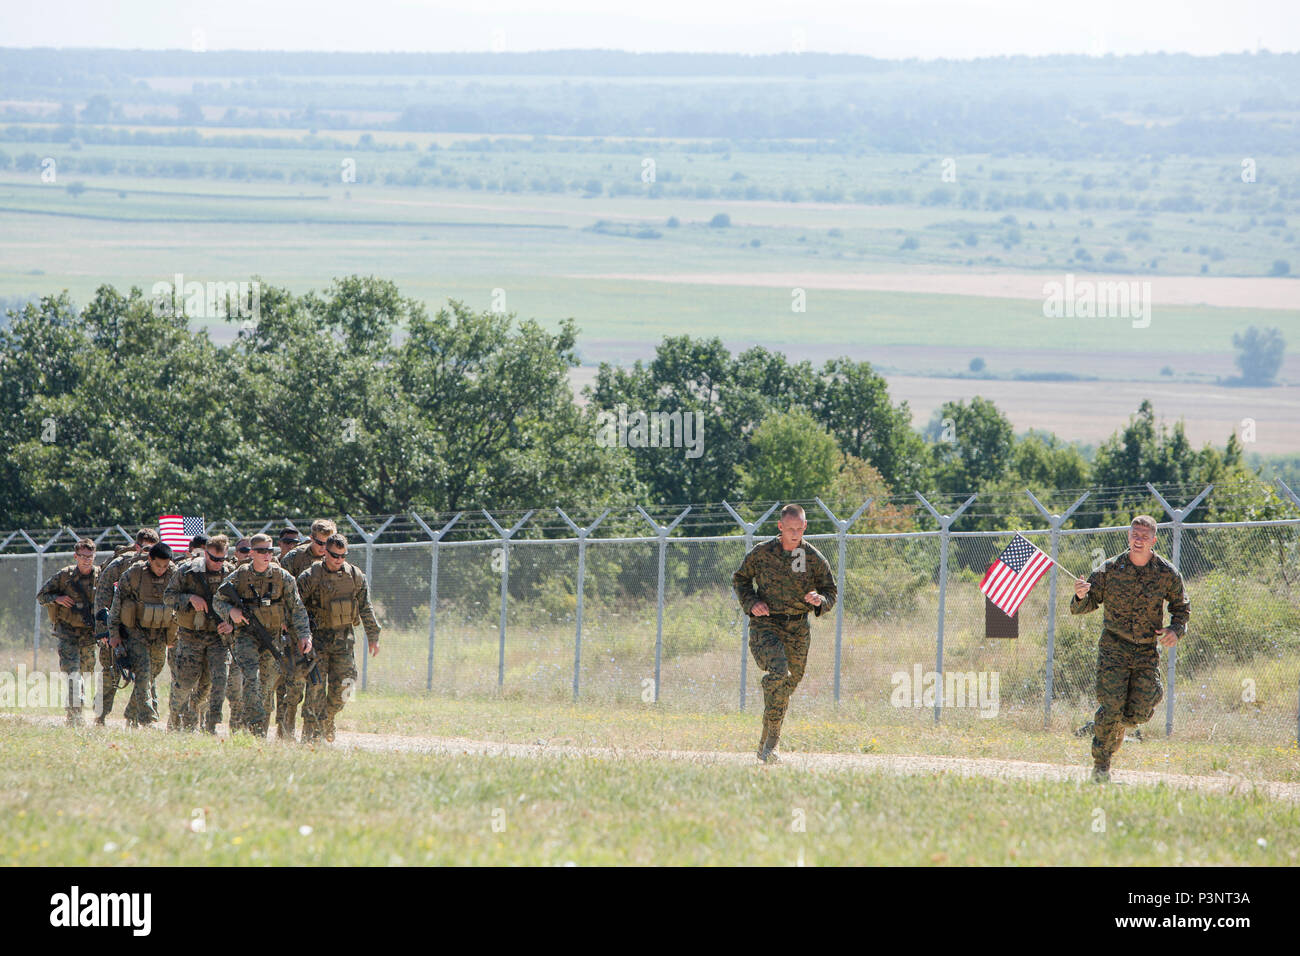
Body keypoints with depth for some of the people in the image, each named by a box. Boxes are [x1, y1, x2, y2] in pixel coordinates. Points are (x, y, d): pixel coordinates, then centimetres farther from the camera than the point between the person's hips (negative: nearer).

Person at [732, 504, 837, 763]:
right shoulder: (763, 552, -2)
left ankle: (766, 745, 21)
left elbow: (830, 593, 11)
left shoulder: (814, 559, 2)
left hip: (797, 629, 3)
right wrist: (750, 603, -6)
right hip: (766, 625, -3)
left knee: (788, 684, 6)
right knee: (778, 671, -27)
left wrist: (820, 600, -14)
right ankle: (771, 738, -26)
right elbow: (740, 578, 12)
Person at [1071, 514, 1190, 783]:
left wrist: (1176, 630, -6)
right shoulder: (1110, 569, -5)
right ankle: (1100, 765, 2)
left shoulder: (1167, 574, -2)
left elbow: (1182, 607, 14)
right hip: (1114, 647, -1)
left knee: (1139, 712, -6)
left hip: (1147, 651, 1)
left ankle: (1118, 726, 31)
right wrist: (1081, 597, -23)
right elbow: (1086, 605, 2)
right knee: (1112, 706, -14)